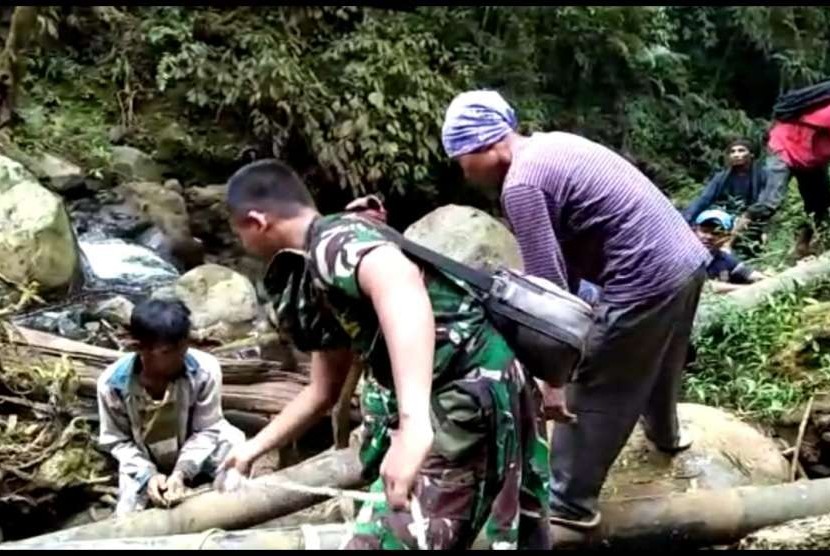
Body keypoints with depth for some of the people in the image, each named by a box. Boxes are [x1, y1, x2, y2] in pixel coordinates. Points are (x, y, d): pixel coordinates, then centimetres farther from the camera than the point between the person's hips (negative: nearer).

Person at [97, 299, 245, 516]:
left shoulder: (205, 370, -30)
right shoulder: (113, 383, -27)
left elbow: (206, 430, -17)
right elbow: (116, 440, -12)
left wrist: (182, 472, -29)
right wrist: (147, 475, -25)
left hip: (194, 454, 0)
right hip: (143, 465, 0)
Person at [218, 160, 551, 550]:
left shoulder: (334, 241, -12)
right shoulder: (318, 274, 19)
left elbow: (400, 282, -36)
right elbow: (323, 389, 28)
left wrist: (413, 422, -47)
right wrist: (253, 448, 38)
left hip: (468, 400, -10)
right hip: (459, 400, 10)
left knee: (388, 540, -6)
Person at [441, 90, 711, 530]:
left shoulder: (520, 184, -16)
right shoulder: (552, 147, 13)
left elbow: (547, 283, -19)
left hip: (646, 280, -9)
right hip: (688, 259, 9)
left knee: (592, 391, 7)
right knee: (656, 362, 33)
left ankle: (569, 503, 20)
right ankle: (664, 433, 58)